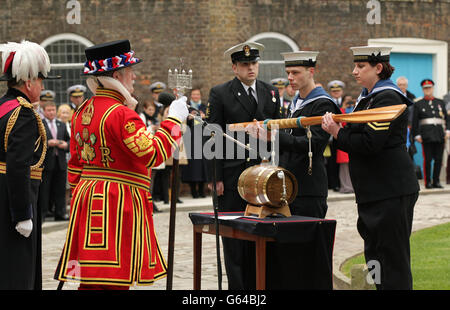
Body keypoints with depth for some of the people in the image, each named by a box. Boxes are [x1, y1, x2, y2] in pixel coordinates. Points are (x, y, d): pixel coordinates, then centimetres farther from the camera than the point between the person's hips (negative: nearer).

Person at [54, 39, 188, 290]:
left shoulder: (82, 112, 13)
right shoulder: (121, 113, -15)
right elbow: (152, 154, -20)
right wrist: (174, 119, -11)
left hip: (86, 197, 9)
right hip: (118, 202, -9)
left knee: (91, 280, 10)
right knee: (113, 280, -6)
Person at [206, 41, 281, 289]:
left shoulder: (271, 93, 11)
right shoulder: (220, 94, -1)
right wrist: (215, 177, -9)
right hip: (232, 175, -3)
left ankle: (257, 284, 13)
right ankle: (237, 286, 6)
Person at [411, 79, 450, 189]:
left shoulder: (440, 103, 17)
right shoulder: (418, 104, 9)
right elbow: (415, 122, 6)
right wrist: (417, 135, -2)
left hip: (440, 135, 3)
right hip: (427, 136, -3)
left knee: (439, 159, 2)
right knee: (427, 159, -5)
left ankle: (436, 181, 10)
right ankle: (428, 182, 2)